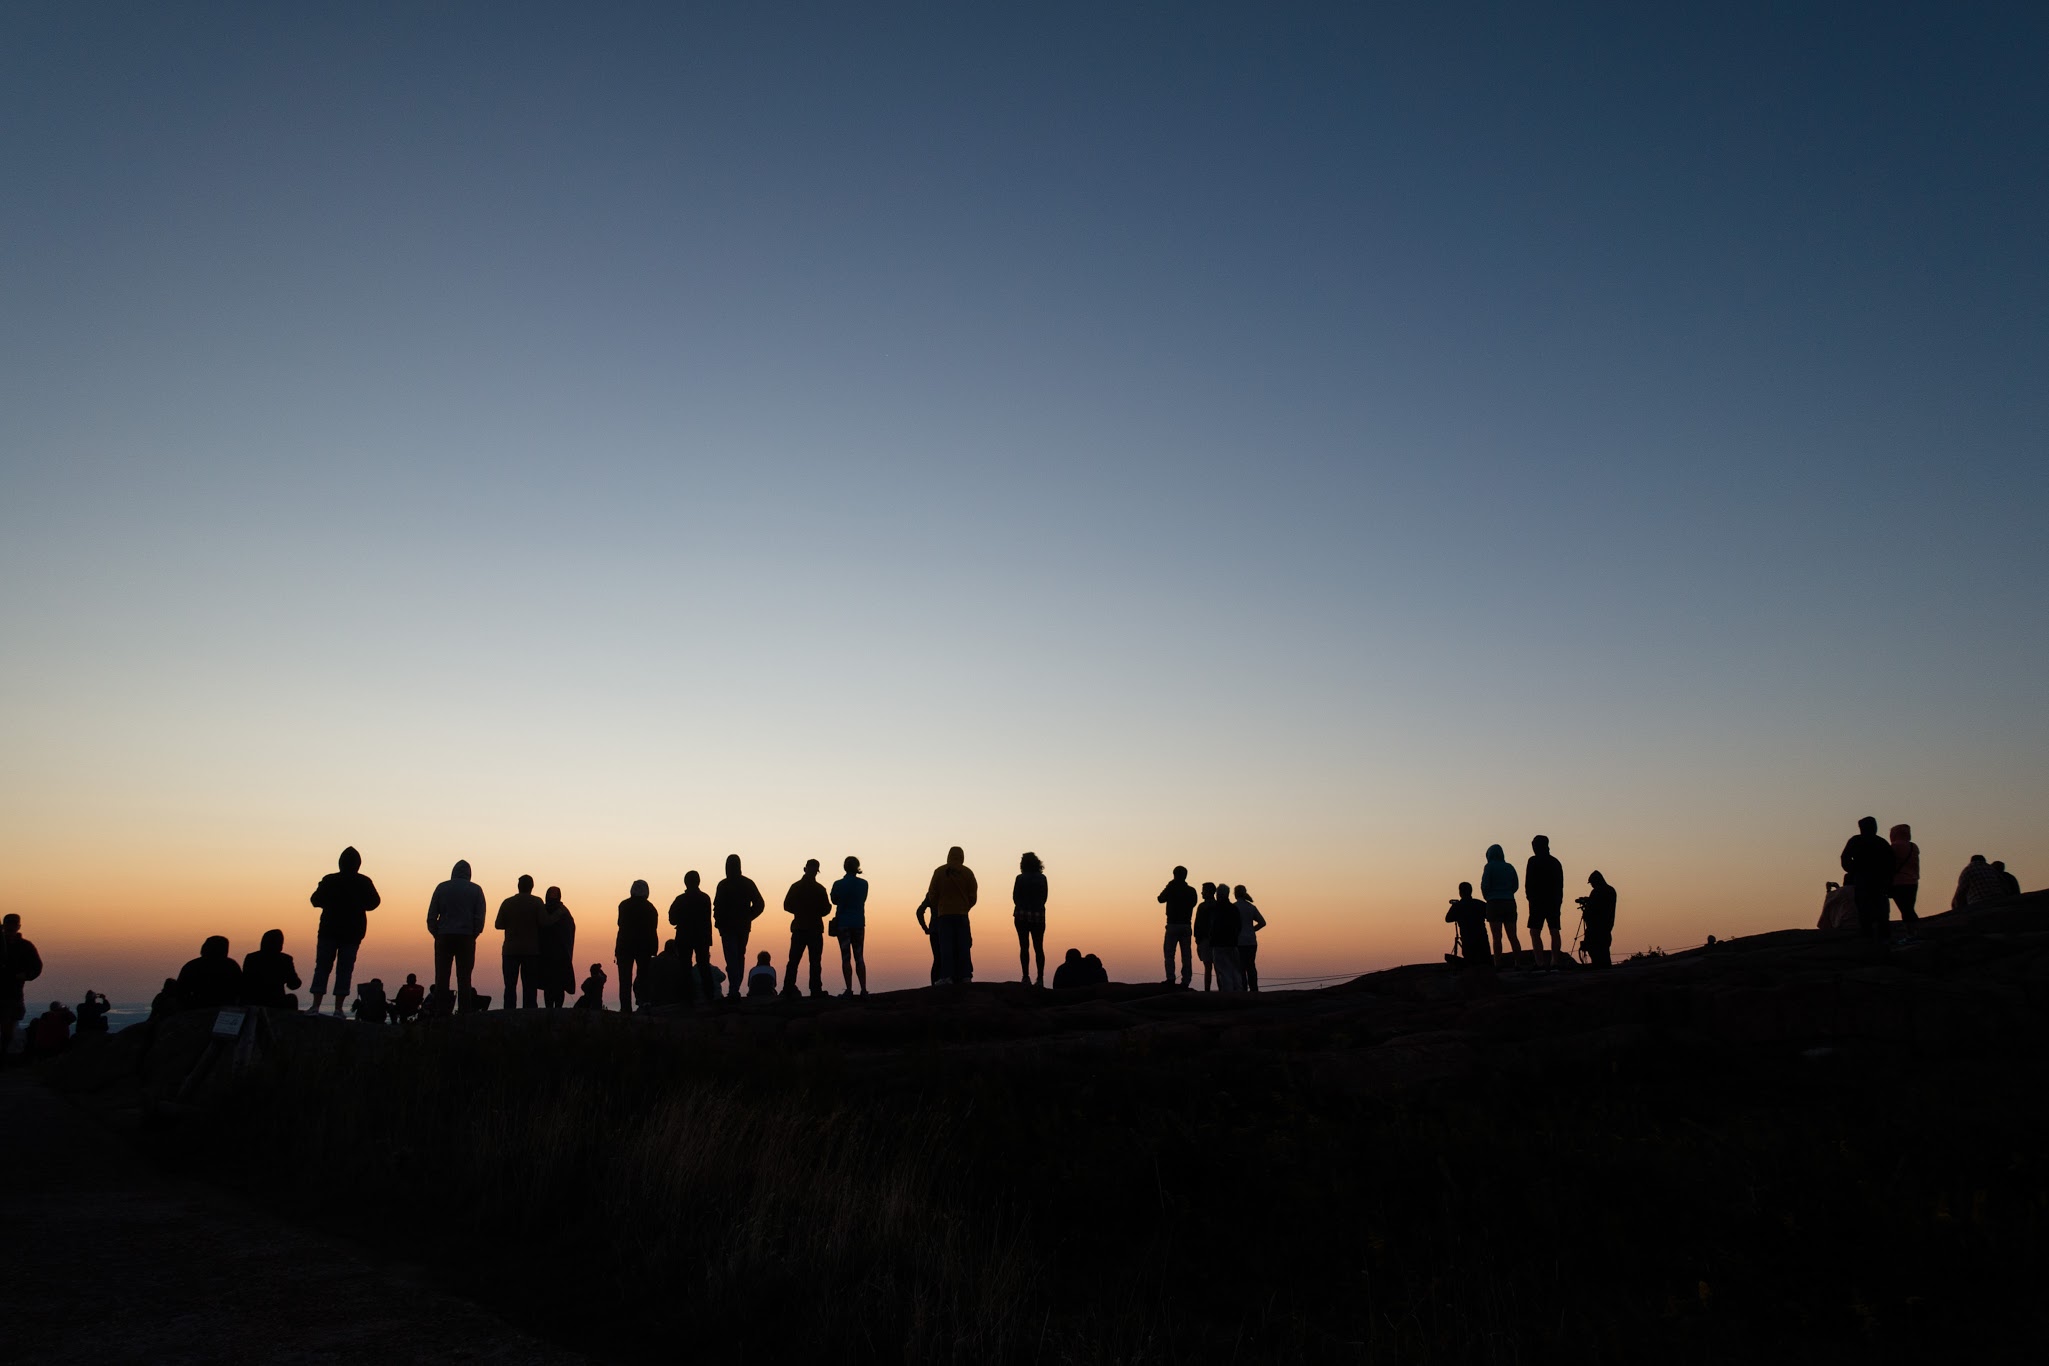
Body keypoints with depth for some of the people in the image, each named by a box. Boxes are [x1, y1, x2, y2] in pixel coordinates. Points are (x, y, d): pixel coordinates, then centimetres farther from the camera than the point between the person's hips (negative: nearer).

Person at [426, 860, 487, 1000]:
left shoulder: (442, 888, 6)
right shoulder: (476, 890, 5)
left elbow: (431, 915, 2)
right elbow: (480, 917, 0)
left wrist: (436, 934, 7)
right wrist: (473, 935, 8)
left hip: (444, 937, 0)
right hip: (466, 938, 0)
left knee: (441, 977, 4)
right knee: (464, 978, 1)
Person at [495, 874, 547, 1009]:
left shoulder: (507, 902, 3)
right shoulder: (536, 902, -3)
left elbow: (498, 925, 3)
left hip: (510, 950, 1)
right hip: (531, 950, -1)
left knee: (510, 986, 3)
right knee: (529, 987, 2)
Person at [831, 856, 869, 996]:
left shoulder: (839, 884, -7)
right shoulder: (863, 884, 1)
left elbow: (834, 900, 7)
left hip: (843, 923, -3)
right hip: (859, 923, 3)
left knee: (846, 958, 0)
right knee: (859, 957, 8)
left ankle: (849, 989, -4)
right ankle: (863, 989, 2)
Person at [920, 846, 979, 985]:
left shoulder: (939, 872, 1)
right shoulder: (967, 872, 2)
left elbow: (932, 894, 3)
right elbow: (973, 896, 3)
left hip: (944, 913, -1)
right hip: (962, 914, 1)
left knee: (945, 945, -1)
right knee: (963, 945, 4)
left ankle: (946, 976, -10)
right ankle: (965, 976, -1)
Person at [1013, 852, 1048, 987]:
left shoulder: (1020, 878, -6)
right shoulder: (1042, 878, 1)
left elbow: (1015, 897, -1)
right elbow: (1044, 897, 6)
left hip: (1022, 915, -2)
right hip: (1039, 916, 2)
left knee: (1024, 947, 2)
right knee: (1039, 948, 6)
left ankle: (1026, 977, -3)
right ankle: (1040, 978, 0)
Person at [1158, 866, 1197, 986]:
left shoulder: (1171, 889, -6)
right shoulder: (1191, 891, 2)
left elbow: (1161, 899, 10)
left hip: (1172, 924, -3)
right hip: (1186, 925, 3)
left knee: (1169, 952, 0)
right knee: (1186, 954, 6)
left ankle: (1170, 978, -11)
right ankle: (1186, 980, 2)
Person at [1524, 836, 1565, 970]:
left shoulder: (1533, 861, -7)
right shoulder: (1556, 862, 12)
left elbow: (1528, 883, -10)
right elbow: (1560, 884, 14)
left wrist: (1529, 897, 1)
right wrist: (1558, 900, 16)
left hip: (1538, 902, -6)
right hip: (1554, 902, 6)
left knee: (1535, 933, -6)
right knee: (1554, 932, 8)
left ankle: (1540, 963, -16)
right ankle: (1555, 961, 6)